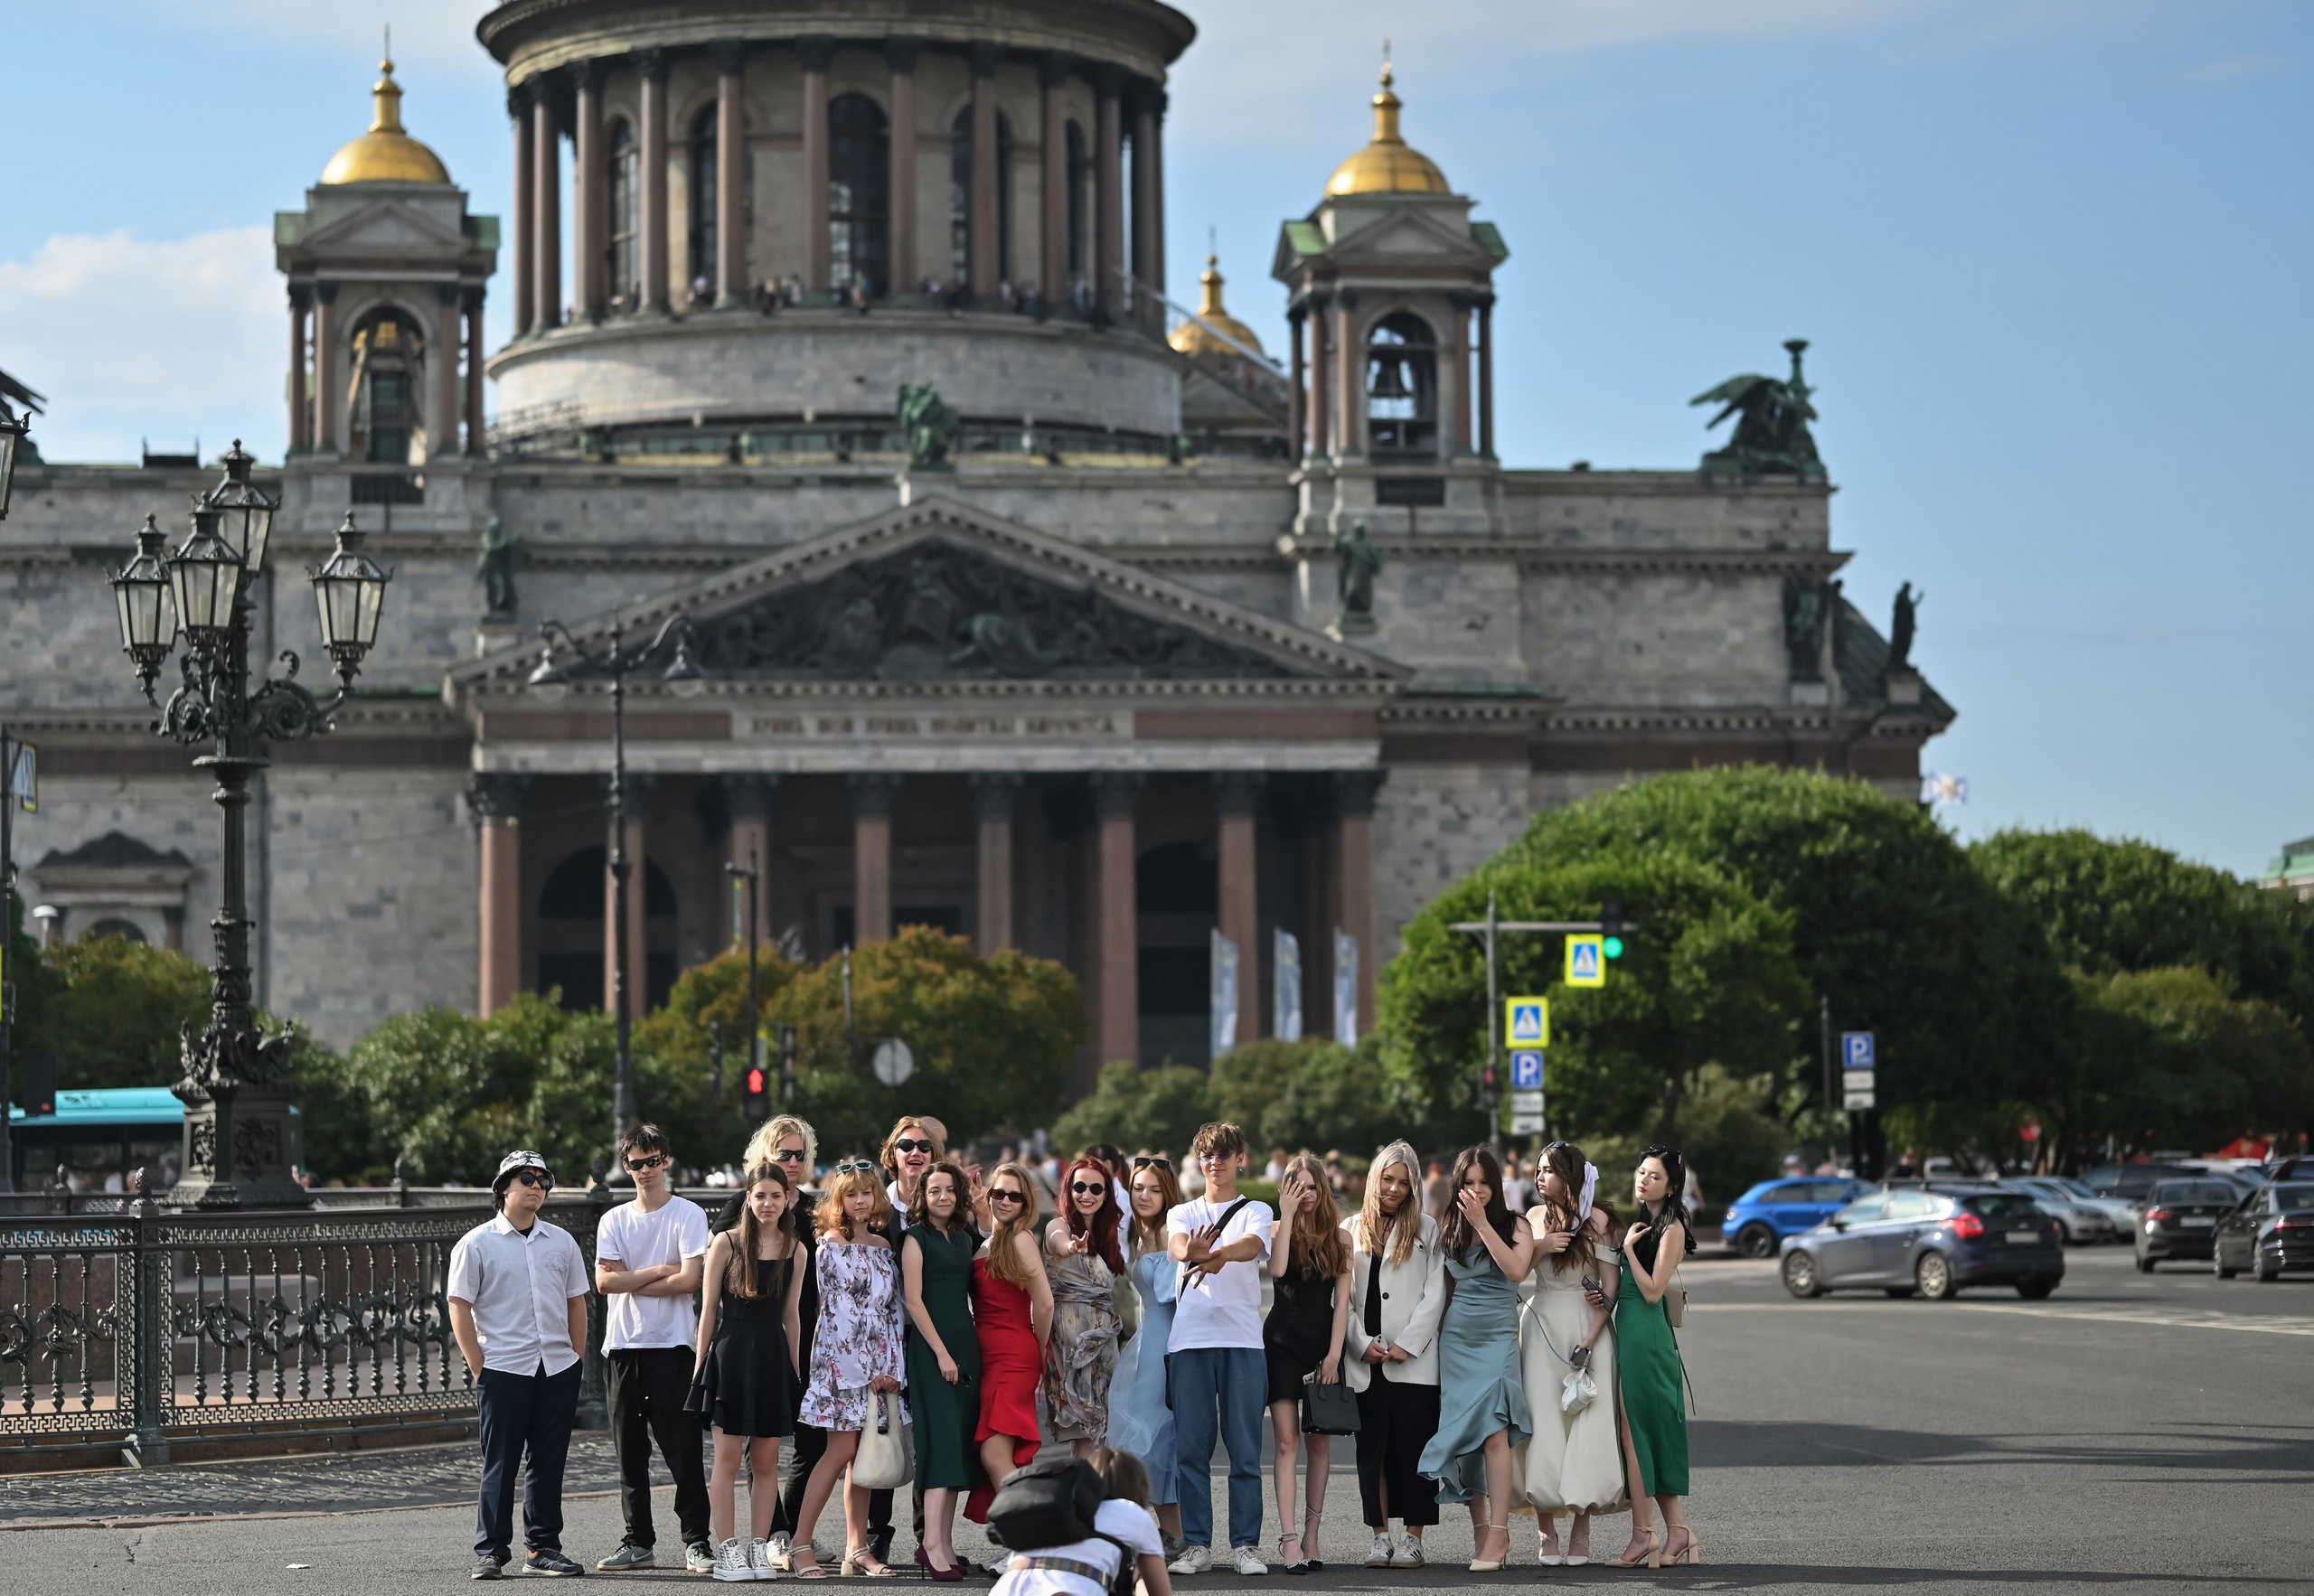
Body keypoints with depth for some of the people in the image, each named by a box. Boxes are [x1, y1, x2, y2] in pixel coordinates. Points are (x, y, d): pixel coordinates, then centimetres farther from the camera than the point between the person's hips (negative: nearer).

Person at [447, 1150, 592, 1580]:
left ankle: (543, 1548, 15)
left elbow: (576, 1303, 17)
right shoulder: (477, 1244, -1)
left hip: (557, 1370, 4)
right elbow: (459, 1307, -3)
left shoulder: (561, 1242, 13)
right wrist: (479, 1369, -8)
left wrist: (577, 1362, 9)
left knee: (548, 1463, 7)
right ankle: (490, 1552, 2)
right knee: (499, 1464, -3)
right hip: (503, 1370, -4)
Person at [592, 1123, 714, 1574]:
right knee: (629, 1452, 6)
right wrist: (660, 1271, -7)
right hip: (624, 1346, 4)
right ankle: (638, 1542, 13)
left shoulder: (688, 1215, 0)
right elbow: (605, 1280, -1)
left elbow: (690, 1280, -10)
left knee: (683, 1450, -6)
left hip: (672, 1345, -4)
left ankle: (696, 1542, -3)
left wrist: (630, 1282, -5)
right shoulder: (614, 1220, 11)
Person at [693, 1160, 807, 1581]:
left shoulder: (795, 1250, 8)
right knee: (728, 1460, -3)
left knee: (766, 1462, 4)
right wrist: (700, 1364, -1)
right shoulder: (727, 1243, -1)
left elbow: (791, 1313, 13)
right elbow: (709, 1309, 1)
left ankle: (758, 1547, 10)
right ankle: (727, 1550, -1)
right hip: (731, 1354, -3)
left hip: (773, 1357, 3)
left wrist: (795, 1367, 12)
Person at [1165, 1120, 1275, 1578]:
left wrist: (1218, 1254, -37)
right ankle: (1196, 1545, 5)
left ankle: (1245, 1545, 2)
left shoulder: (1256, 1211, 11)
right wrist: (1192, 1252, -35)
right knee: (1190, 1448, -1)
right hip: (1190, 1339, 2)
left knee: (1245, 1449, -2)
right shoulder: (1183, 1214, 16)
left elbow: (1252, 1245, -13)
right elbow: (1176, 1245, -8)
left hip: (1243, 1339, -2)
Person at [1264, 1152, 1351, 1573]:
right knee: (1287, 1440, -9)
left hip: (1323, 1343, 2)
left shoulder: (1337, 1236, 8)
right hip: (1282, 1342, -2)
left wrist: (1334, 1353, -4)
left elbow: (1342, 1299, 5)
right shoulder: (1278, 1230, 2)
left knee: (1319, 1441, 3)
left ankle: (1311, 1535, 8)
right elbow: (1277, 1270, -19)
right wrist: (1287, 1215, -16)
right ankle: (1288, 1540, -15)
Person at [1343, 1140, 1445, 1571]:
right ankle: (1380, 1536, 7)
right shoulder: (1352, 1229, 12)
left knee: (1413, 1445, -4)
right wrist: (1362, 1344, -5)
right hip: (1366, 1358, 2)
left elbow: (1434, 1294, 1)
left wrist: (1407, 1343, -9)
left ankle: (1412, 1538, -1)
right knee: (1372, 1448, 2)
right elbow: (1342, 1295, 7)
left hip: (1413, 1358, -2)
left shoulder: (1426, 1229, 7)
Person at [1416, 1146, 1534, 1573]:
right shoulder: (1448, 1231, 12)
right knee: (1464, 1436, 0)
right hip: (1456, 1340, 4)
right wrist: (1437, 1331, 11)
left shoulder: (1514, 1226, 2)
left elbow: (1516, 1269, -17)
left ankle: (1498, 1533, -20)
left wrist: (1482, 1223, -17)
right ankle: (1479, 1529, 8)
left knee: (1494, 1431, -17)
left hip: (1497, 1337, -4)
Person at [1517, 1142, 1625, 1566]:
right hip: (1541, 1326, 3)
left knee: (1586, 1424, -6)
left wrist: (1590, 1339, -12)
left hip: (1586, 1323, -3)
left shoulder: (1597, 1219, -1)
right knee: (1542, 1423, -4)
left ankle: (1581, 1531, -1)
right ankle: (1547, 1531, -2)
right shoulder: (1534, 1219, 10)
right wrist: (1536, 1248, -8)